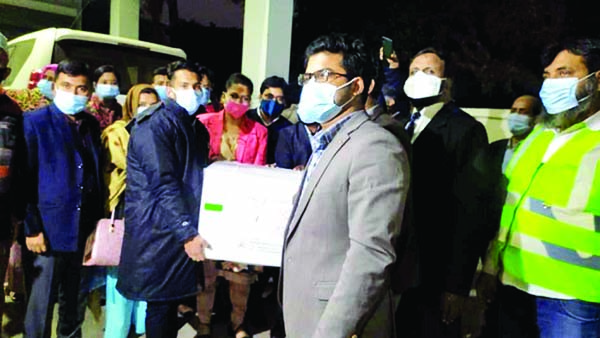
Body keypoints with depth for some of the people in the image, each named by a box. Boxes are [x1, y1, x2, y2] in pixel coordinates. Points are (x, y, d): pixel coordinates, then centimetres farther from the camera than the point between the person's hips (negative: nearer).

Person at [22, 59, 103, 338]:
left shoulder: (92, 125, 10)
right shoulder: (34, 122, -5)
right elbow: (24, 180, -9)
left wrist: (97, 222, 10)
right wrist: (31, 229, -13)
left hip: (84, 233, 5)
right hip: (48, 233, -5)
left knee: (74, 307, 18)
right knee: (39, 309, 6)